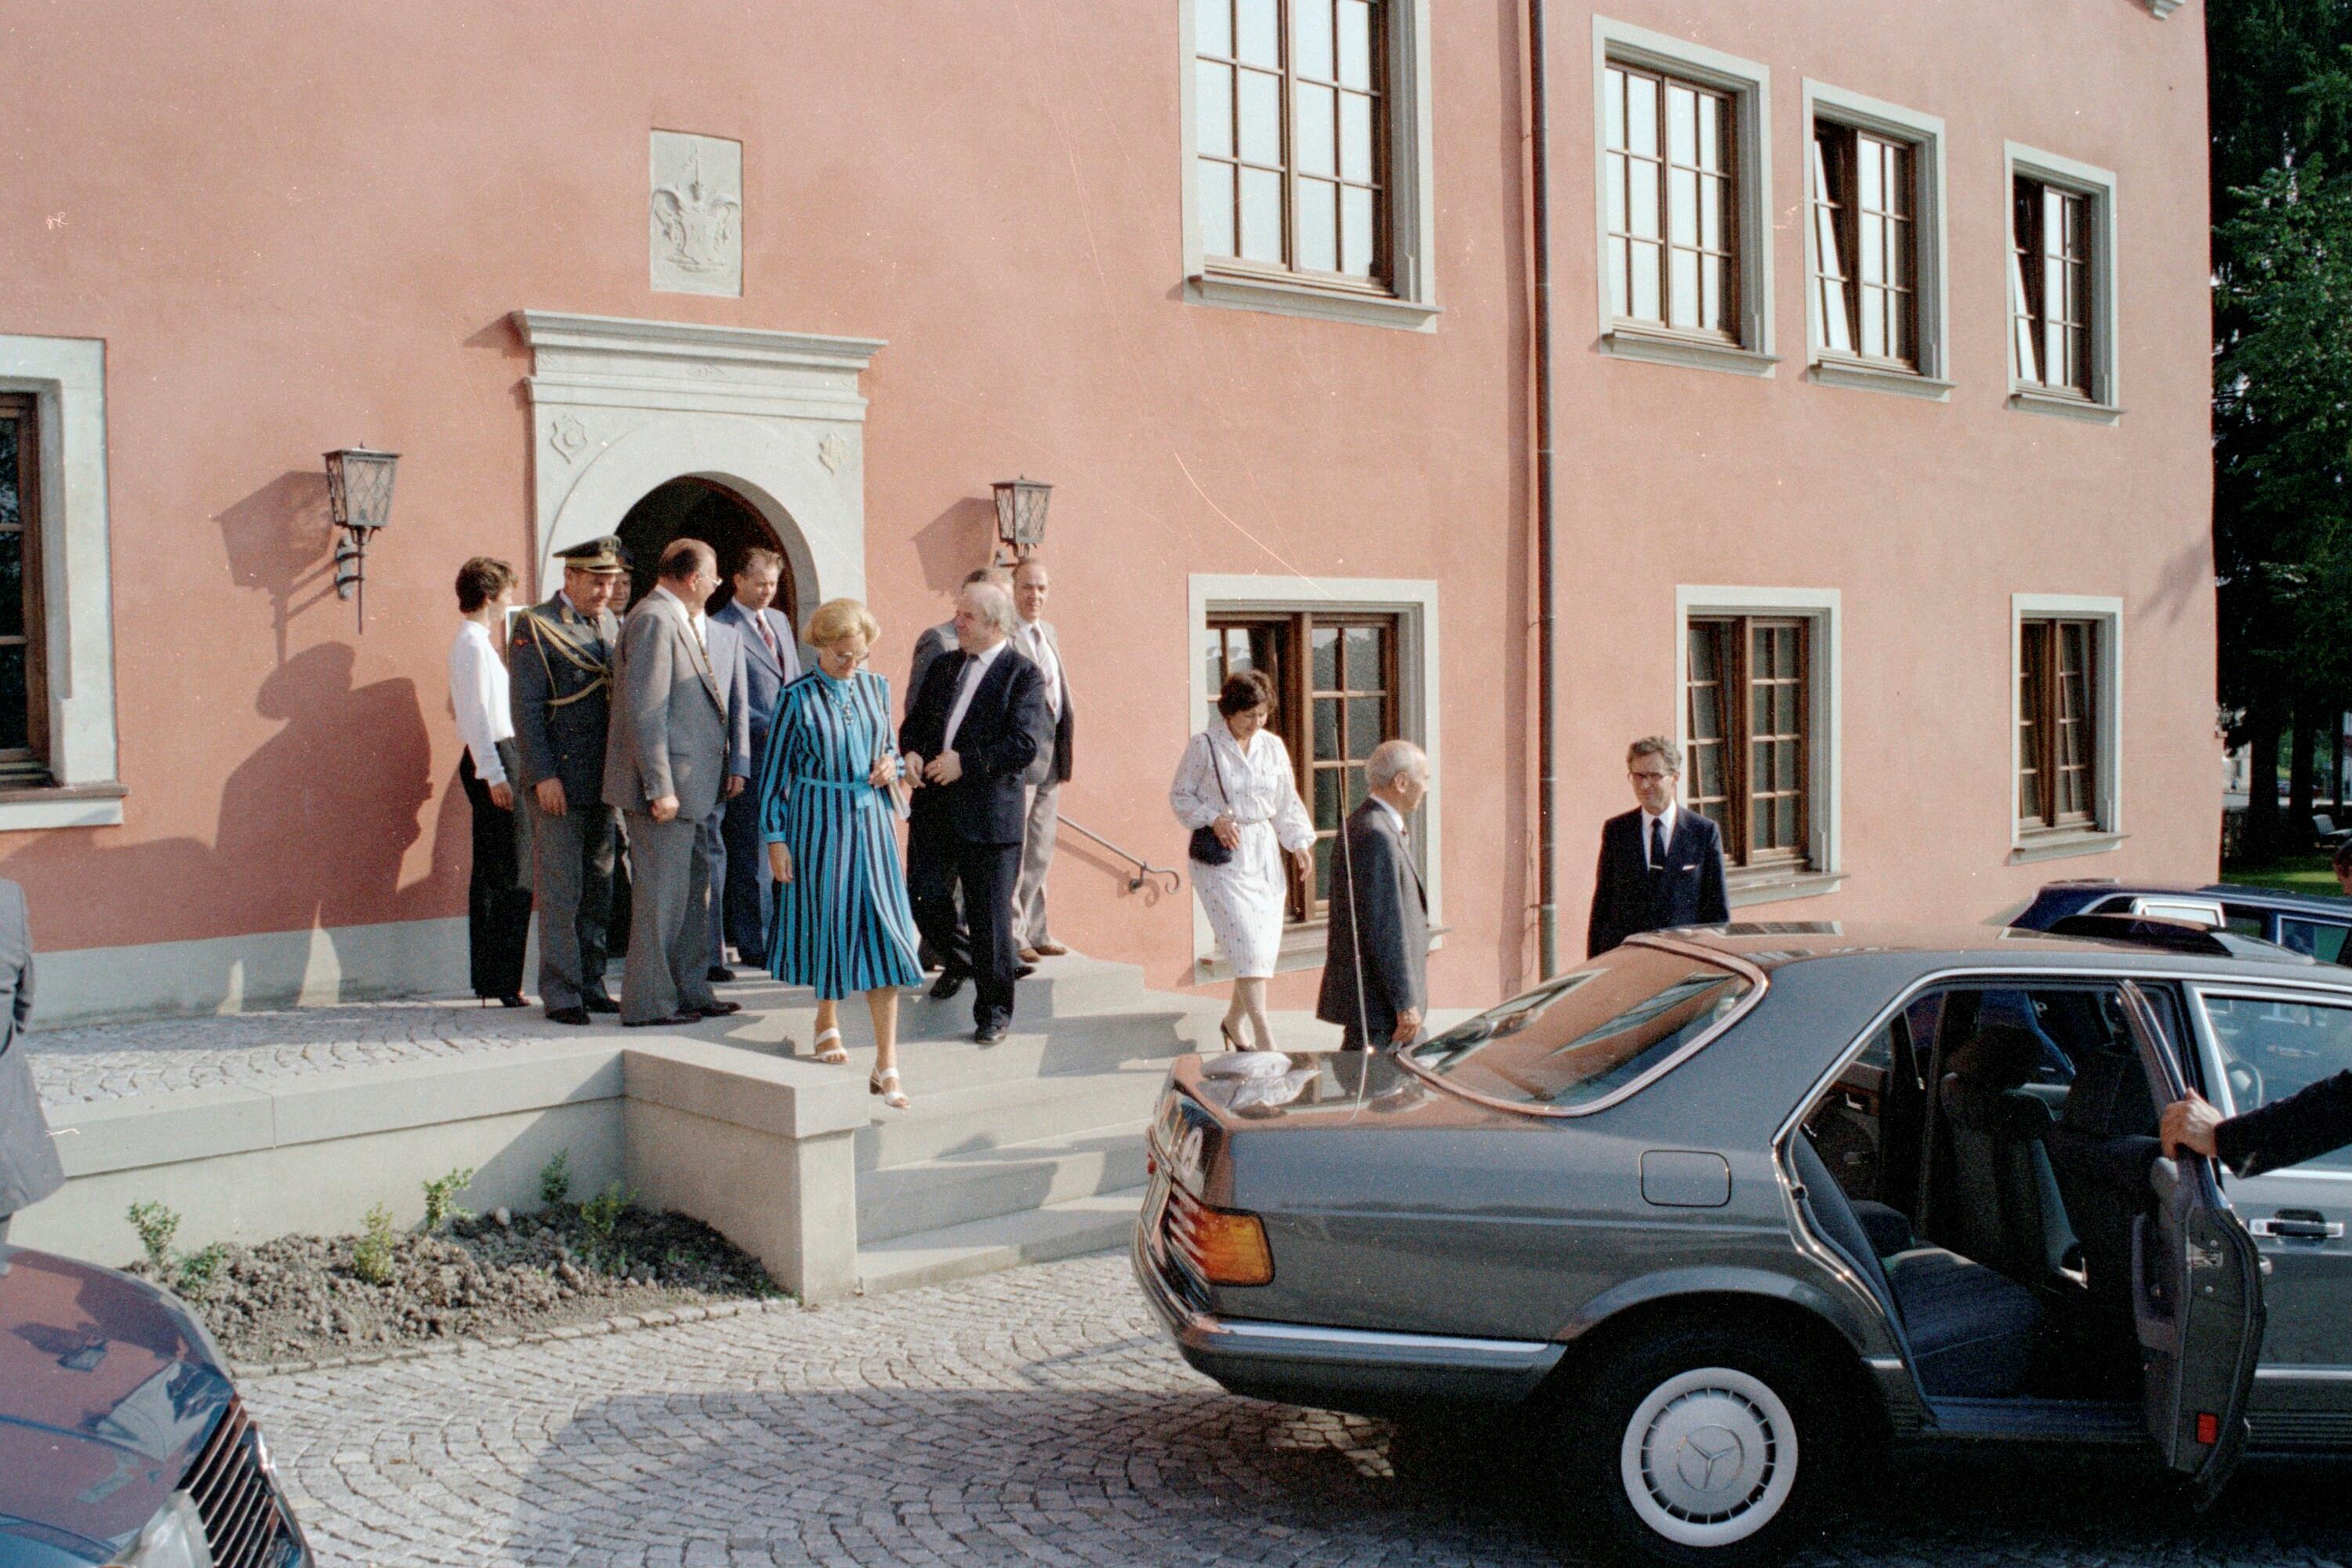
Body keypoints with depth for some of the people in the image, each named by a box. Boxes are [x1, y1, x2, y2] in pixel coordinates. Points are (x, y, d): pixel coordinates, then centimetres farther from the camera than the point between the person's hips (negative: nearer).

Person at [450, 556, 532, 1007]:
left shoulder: (470, 643, 17)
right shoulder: (475, 645, -12)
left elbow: (462, 707, 25)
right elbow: (478, 713, -18)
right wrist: (494, 773, -21)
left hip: (493, 760, 11)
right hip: (495, 758, -11)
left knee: (489, 874, 13)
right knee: (511, 877, -10)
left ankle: (488, 977, 18)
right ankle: (503, 981, -9)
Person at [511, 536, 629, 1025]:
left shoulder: (611, 625, 14)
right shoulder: (536, 627, -5)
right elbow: (526, 707, -9)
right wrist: (544, 775, -15)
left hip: (603, 781, 7)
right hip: (557, 783, -6)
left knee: (599, 890, 10)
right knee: (560, 893, -2)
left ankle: (591, 985, 18)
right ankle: (560, 993, 3)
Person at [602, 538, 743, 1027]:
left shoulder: (680, 621, 17)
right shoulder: (653, 620, -15)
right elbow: (643, 710, -21)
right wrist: (659, 787, -22)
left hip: (690, 785, 10)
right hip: (668, 785, -10)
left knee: (694, 889, 15)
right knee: (661, 895, -4)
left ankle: (690, 992, 24)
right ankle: (648, 1002, 5)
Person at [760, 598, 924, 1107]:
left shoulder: (876, 687, 6)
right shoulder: (798, 698, -5)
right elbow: (773, 770, -1)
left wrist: (891, 763, -3)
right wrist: (774, 839, -4)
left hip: (871, 820, 3)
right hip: (817, 821, -3)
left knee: (881, 930, -5)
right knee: (828, 922, 6)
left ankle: (886, 1067, -5)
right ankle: (828, 1019, 36)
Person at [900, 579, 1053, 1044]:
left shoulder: (1023, 674, -6)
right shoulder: (943, 667, 15)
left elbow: (1026, 742, -15)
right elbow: (915, 721, 20)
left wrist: (966, 762, -19)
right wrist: (910, 751, -3)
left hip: (989, 811, -6)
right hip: (934, 807, 6)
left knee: (989, 914, -1)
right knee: (925, 897, 10)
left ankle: (994, 1008, 13)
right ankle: (958, 961, 39)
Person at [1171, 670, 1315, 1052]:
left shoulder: (1273, 746, 6)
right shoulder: (1204, 746, -8)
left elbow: (1287, 802, 14)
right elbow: (1180, 795, 0)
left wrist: (1299, 844, 5)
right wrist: (1213, 819, -15)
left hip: (1265, 853, 5)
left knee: (1265, 945, 5)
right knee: (1247, 943, -14)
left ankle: (1233, 1020, 27)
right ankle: (1264, 1037, -12)